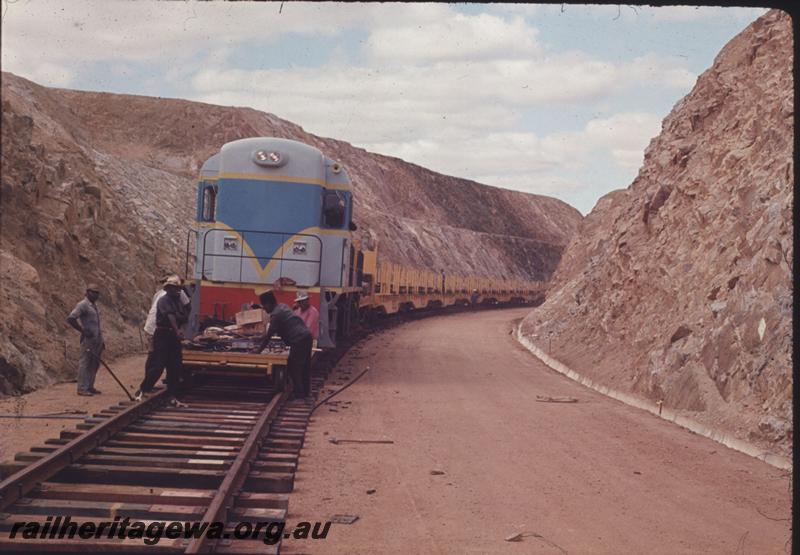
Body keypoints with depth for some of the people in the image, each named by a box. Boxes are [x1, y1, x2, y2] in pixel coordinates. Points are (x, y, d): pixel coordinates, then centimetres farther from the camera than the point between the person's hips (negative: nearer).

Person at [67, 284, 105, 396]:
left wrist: (101, 340, 21)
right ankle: (82, 388, -2)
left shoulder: (94, 306, 19)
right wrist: (83, 330, -17)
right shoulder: (82, 305, -9)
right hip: (88, 340, -9)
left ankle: (90, 387, 18)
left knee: (94, 364, 11)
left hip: (96, 340, 9)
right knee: (85, 363, -5)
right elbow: (70, 319, -18)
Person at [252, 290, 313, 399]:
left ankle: (299, 395, -2)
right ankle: (305, 392, 23)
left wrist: (259, 349, 0)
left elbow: (269, 334, -9)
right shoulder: (282, 306, 19)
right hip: (306, 336, 10)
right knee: (305, 367, 15)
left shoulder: (275, 314, -11)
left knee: (293, 368, -3)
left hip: (299, 340, -10)